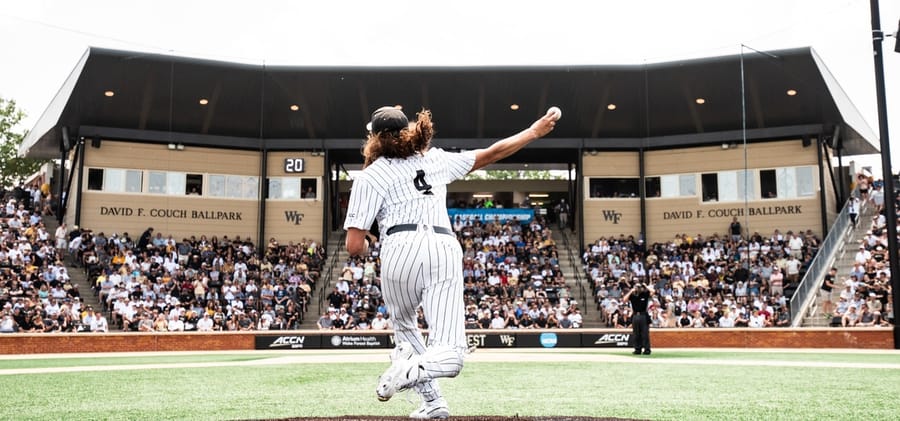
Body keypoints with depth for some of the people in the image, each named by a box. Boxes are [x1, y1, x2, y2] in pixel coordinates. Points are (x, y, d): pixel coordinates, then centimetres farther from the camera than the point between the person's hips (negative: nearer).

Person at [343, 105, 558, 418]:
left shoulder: (370, 177, 11)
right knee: (449, 354, 0)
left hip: (401, 251, -2)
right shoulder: (435, 160, 23)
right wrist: (534, 132, 41)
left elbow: (355, 246, 3)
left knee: (403, 326, 27)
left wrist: (365, 246, 28)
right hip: (446, 250, 2)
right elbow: (490, 154, 29)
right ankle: (413, 369, -32)